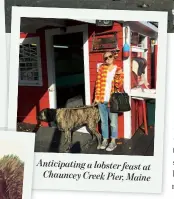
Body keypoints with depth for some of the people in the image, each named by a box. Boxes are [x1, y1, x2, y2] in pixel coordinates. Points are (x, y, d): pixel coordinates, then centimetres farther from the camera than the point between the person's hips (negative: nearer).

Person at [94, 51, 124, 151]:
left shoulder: (118, 70, -3)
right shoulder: (101, 68, 4)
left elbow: (119, 86, -9)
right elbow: (98, 83, 4)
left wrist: (118, 76, -25)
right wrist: (97, 97, 0)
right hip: (102, 100, 3)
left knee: (113, 123, 5)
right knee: (104, 121, 14)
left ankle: (113, 142, 17)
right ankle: (105, 140, 26)